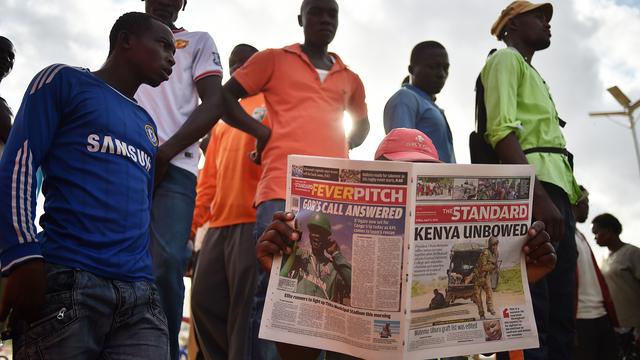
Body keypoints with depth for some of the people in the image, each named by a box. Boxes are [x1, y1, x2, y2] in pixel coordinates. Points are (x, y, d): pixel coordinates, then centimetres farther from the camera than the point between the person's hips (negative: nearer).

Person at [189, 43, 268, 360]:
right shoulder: (224, 116, 28)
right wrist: (194, 218, 13)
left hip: (255, 219, -7)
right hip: (219, 223, 7)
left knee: (244, 307, -8)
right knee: (204, 300, 3)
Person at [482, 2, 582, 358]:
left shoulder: (533, 73, 34)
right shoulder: (505, 59, 5)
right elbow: (502, 130, -12)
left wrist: (569, 194, 17)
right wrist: (538, 196, -23)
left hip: (555, 187, 10)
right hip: (532, 188, -10)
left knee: (561, 307, 6)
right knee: (534, 305, -16)